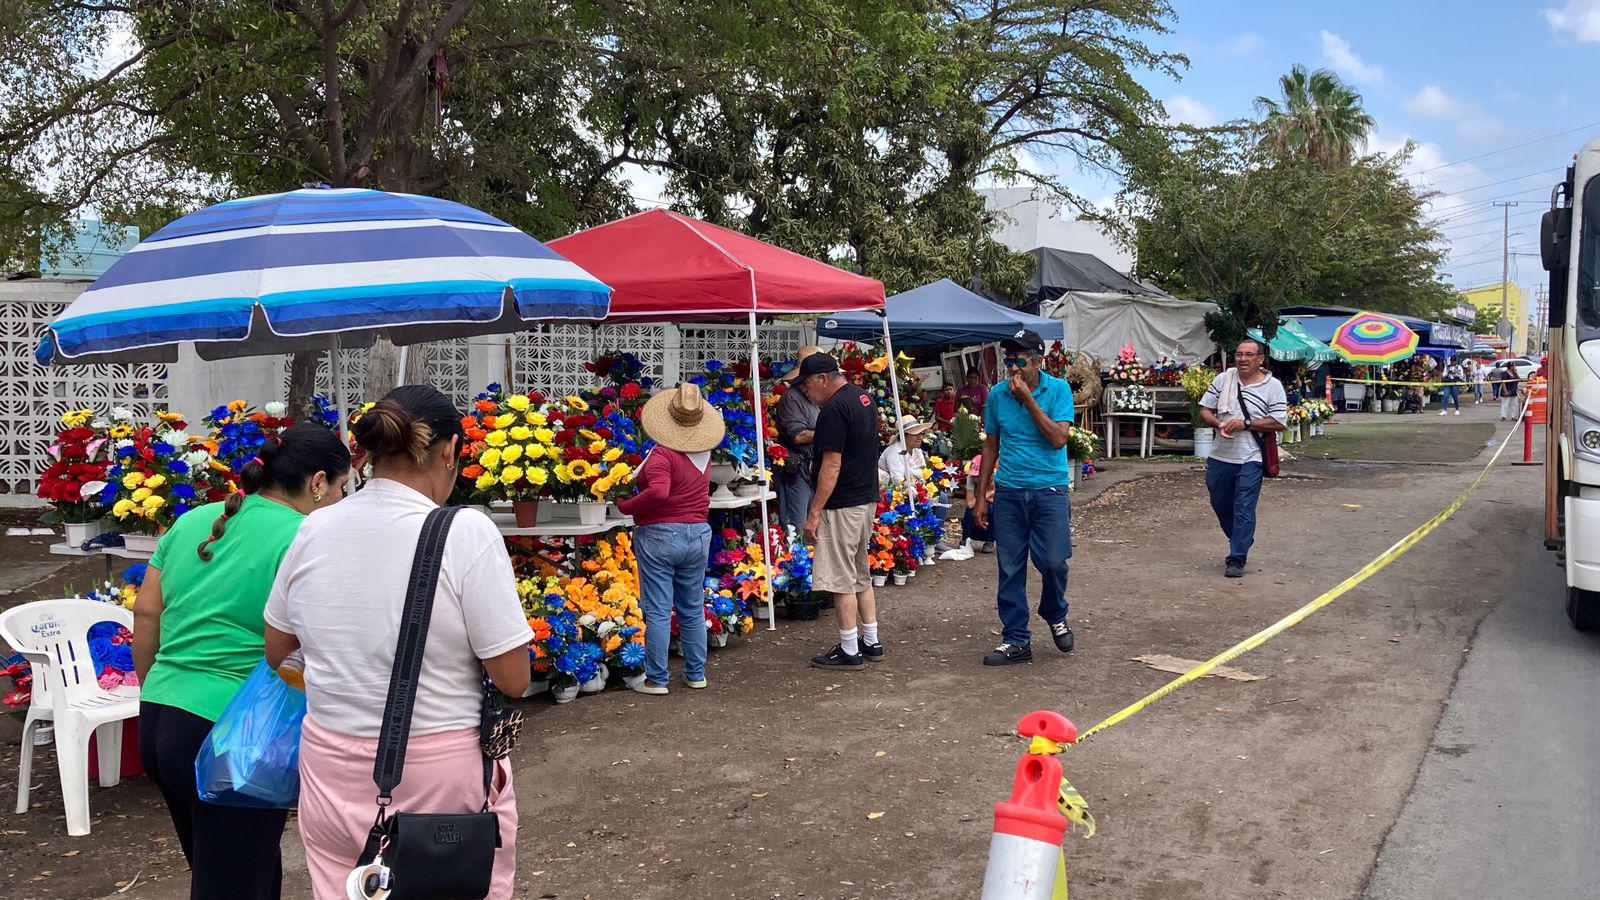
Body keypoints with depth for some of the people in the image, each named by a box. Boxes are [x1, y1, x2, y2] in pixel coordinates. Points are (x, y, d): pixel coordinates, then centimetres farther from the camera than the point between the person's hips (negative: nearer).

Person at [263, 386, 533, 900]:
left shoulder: (313, 530, -2)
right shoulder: (466, 532, -17)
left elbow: (276, 651, 12)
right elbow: (513, 680, -15)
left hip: (332, 769, 5)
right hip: (445, 775, -4)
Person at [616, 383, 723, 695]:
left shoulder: (663, 454, -17)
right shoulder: (704, 454, 4)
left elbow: (658, 492, -31)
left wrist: (625, 506, -18)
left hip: (659, 536, -6)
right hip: (698, 535, 6)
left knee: (657, 611, 2)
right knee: (693, 609, 16)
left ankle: (656, 679, 9)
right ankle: (696, 673, 24)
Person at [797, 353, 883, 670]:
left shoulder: (834, 410, -19)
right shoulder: (864, 398, 11)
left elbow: (831, 467, -22)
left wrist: (814, 513, -19)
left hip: (842, 507, -10)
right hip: (868, 500, 10)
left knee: (841, 579, -2)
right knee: (861, 576, 18)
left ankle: (849, 652, 5)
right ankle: (871, 642, 24)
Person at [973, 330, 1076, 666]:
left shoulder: (1058, 389, -4)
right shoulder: (997, 394, 4)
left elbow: (1058, 438, -15)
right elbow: (991, 446, 11)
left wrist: (1028, 399, -17)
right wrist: (981, 497, 9)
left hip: (1050, 490, -2)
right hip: (1009, 492, 3)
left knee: (1053, 562, -7)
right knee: (1010, 569, 3)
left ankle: (1055, 616, 24)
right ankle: (1016, 640, 14)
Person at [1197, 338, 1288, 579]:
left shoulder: (1273, 387, -2)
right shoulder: (1223, 379, 7)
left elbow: (1280, 423, -8)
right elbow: (1204, 410, 9)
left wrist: (1245, 424, -15)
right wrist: (1218, 424, -12)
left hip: (1250, 459, -4)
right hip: (1220, 456, 5)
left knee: (1244, 509, -5)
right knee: (1220, 504, 16)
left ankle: (1237, 559, 1)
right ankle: (1241, 543, 38)